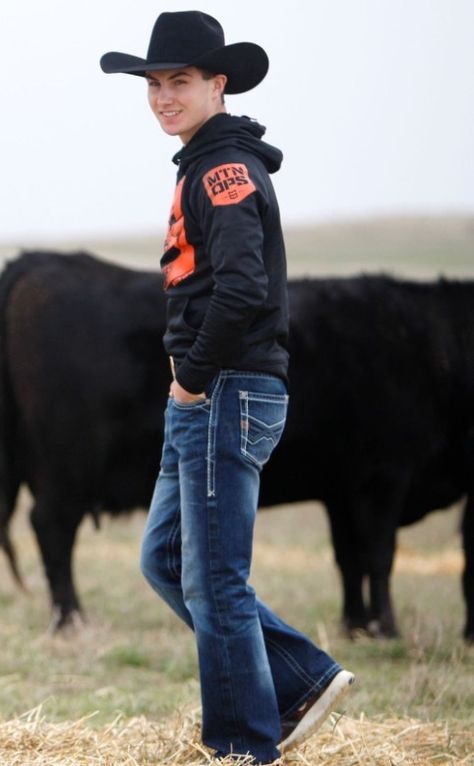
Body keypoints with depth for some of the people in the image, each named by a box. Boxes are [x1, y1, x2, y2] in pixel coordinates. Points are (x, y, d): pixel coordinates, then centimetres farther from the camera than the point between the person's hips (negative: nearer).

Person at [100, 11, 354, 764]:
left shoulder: (226, 169, -13)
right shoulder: (206, 167, 17)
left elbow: (242, 287, -27)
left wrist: (195, 377, -16)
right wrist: (188, 378, 11)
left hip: (229, 395, -10)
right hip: (202, 400, 10)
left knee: (214, 583, -5)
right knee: (166, 561, 14)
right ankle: (306, 680, 17)